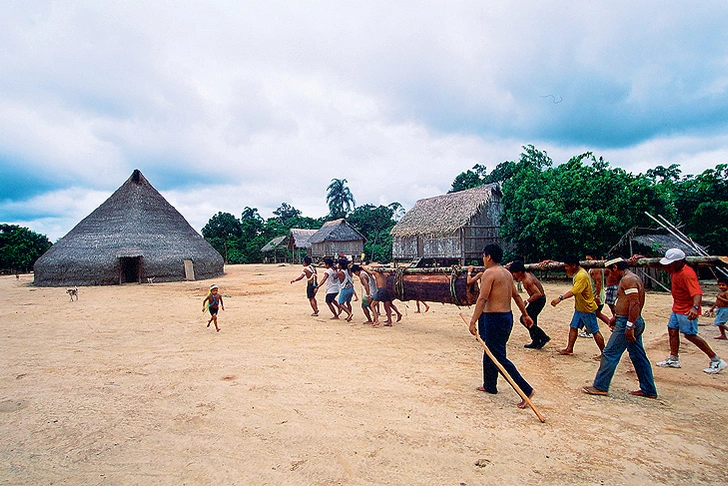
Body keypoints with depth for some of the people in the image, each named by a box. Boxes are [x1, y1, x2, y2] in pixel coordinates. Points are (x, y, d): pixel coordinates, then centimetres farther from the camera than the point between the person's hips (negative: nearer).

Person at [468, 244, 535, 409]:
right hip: (507, 316, 10)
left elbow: (482, 298, -23)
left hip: (494, 318, -10)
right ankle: (489, 385, 32)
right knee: (490, 353, 20)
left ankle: (526, 390, -3)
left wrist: (473, 321, -24)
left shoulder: (489, 273, -16)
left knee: (498, 358, -3)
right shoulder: (507, 273, 11)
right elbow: (516, 296, 18)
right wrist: (525, 315, 27)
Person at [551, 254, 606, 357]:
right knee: (573, 327, 11)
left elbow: (573, 292, -37)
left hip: (588, 308, -9)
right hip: (579, 307, 9)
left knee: (595, 331, 2)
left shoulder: (582, 275, -27)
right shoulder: (577, 273, 4)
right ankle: (569, 349, 18)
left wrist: (560, 298, -44)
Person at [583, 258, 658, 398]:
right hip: (636, 322, 11)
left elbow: (634, 303, -25)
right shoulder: (634, 278, 18)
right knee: (639, 356, 16)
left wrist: (629, 326, -27)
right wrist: (616, 317, 27)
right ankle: (649, 390, 24)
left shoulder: (627, 279, -16)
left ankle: (600, 386, 1)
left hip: (627, 322, -11)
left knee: (610, 354, -5)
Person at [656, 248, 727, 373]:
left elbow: (697, 292, -37)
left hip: (687, 310, -10)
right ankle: (673, 359, 21)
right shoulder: (674, 270, 3)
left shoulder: (687, 274, -26)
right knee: (672, 330, 11)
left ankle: (716, 361, 8)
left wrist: (695, 307, -54)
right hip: (677, 309, 10)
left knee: (690, 335, -5)